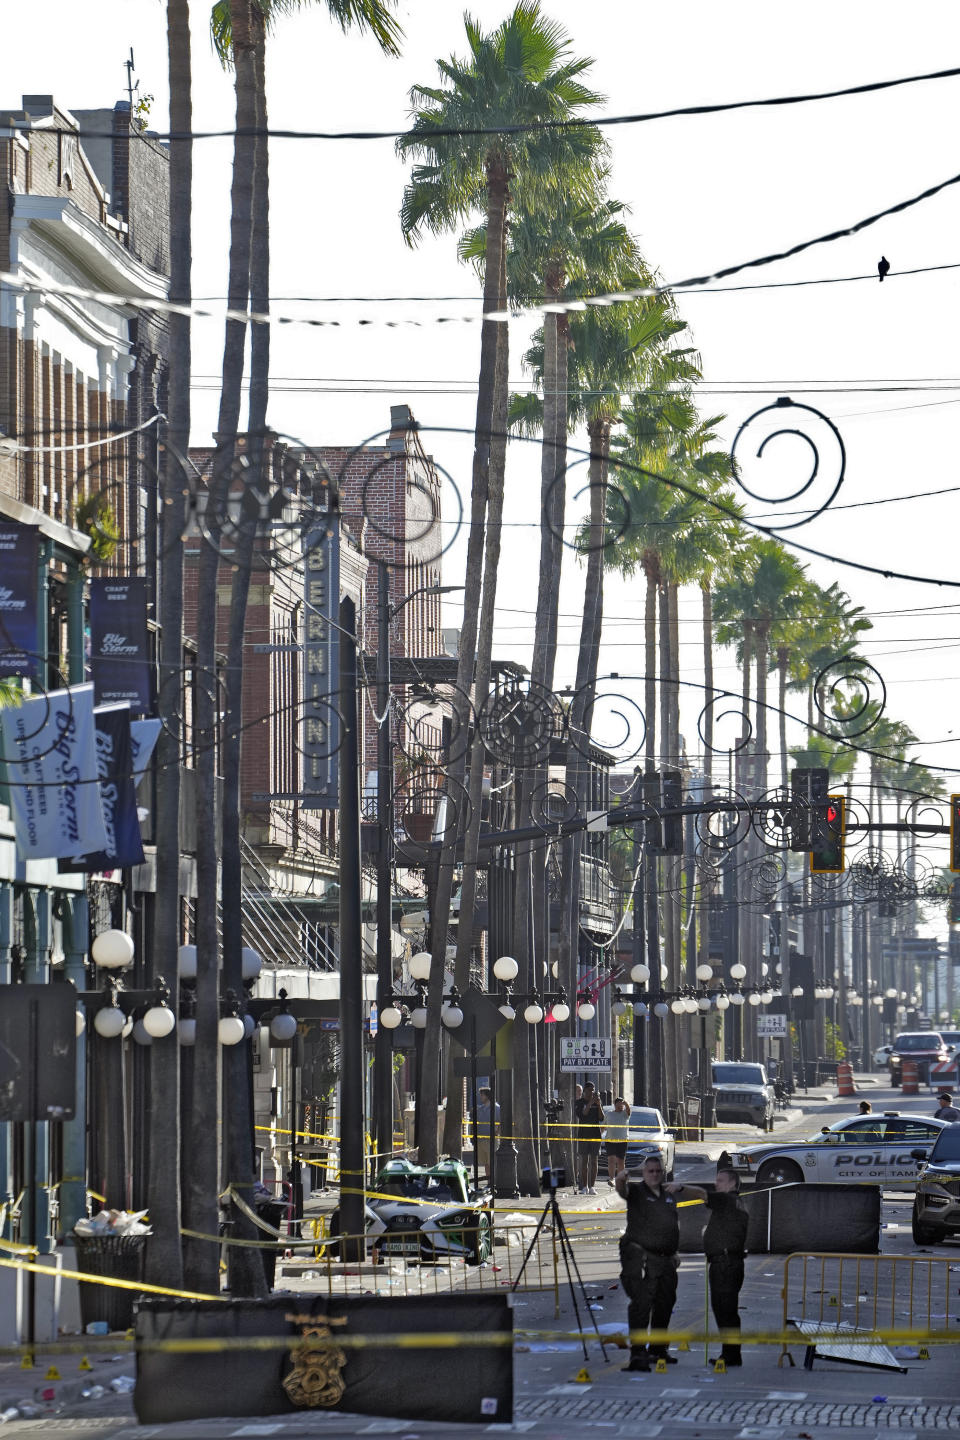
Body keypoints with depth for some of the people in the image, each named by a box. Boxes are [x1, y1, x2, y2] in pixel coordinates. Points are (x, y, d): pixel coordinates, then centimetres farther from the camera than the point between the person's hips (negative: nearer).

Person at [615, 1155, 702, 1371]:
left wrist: (680, 1188, 3)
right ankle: (637, 1352, -21)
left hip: (665, 1259, 7)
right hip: (641, 1257, -7)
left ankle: (658, 1349, 26)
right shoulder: (636, 1191, 0)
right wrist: (621, 1179, -48)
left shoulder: (669, 1193, 16)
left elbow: (700, 1194, 23)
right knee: (641, 1303, -16)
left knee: (664, 1304, 13)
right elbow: (622, 1190, -23)